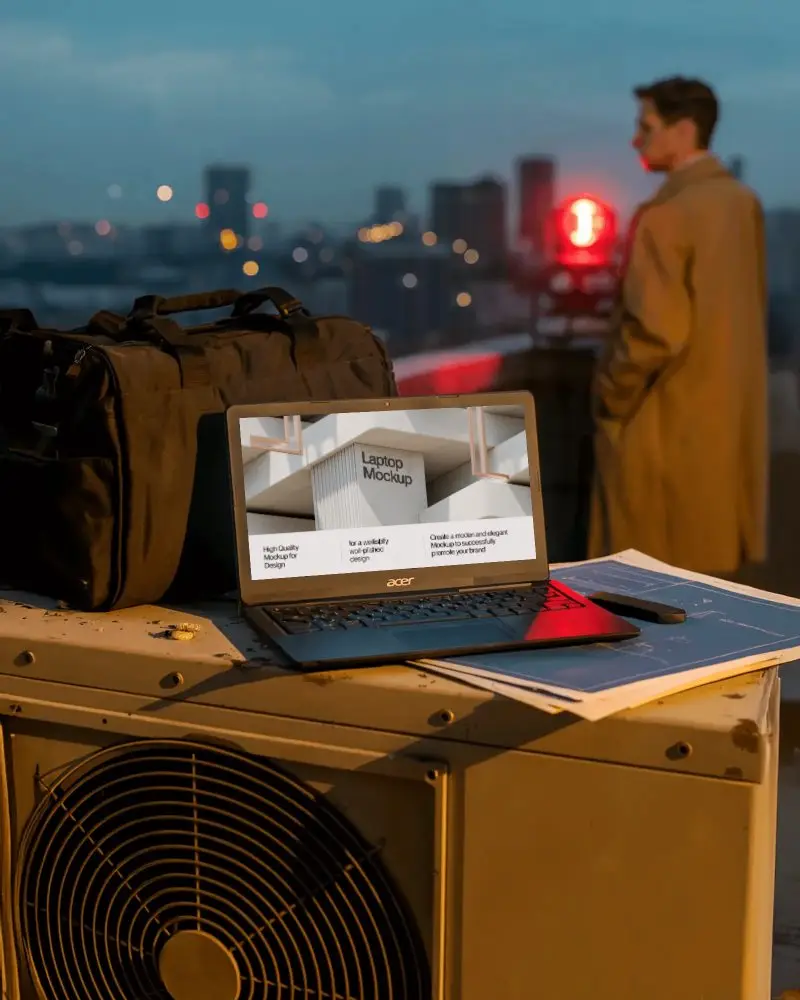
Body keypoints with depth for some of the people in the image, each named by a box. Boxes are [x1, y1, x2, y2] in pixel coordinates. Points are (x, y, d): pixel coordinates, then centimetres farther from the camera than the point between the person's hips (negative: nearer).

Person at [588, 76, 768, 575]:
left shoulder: (664, 215, -19)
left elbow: (656, 330, -23)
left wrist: (611, 396, -10)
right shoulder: (745, 202, 6)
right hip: (732, 409, 8)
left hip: (667, 420, -8)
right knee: (713, 552, 17)